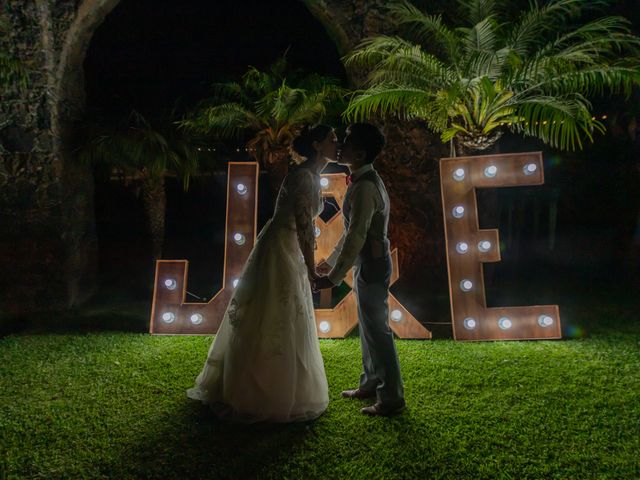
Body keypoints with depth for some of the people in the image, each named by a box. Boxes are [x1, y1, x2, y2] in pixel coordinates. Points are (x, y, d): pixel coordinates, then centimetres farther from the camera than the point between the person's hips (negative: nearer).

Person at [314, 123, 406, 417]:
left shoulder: (365, 186, -21)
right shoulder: (363, 181, 11)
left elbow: (356, 236, -27)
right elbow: (352, 231, 17)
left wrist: (334, 277, -26)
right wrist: (331, 261, 22)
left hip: (372, 265, -10)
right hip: (366, 264, 10)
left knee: (377, 330, 0)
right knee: (369, 327, 19)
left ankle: (392, 399, 14)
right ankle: (370, 384, 35)